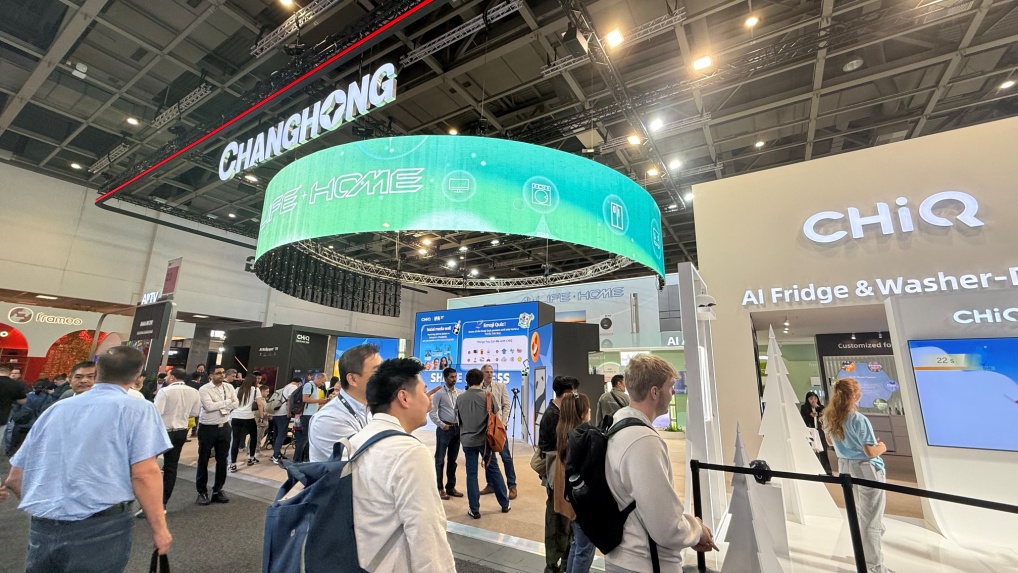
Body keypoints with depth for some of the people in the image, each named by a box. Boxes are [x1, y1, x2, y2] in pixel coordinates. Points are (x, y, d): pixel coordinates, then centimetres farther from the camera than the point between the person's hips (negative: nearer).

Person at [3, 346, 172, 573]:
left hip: (41, 529, 6)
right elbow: (144, 474, -15)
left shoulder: (56, 408, 12)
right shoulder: (137, 408, -7)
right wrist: (159, 527, -5)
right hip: (101, 529, -6)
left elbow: (14, 478, 17)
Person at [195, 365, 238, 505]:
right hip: (207, 428, -4)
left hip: (224, 427, 4)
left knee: (222, 460, 10)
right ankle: (202, 492, 20)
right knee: (203, 461, 6)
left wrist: (218, 406, -13)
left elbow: (235, 405, -1)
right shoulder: (204, 389, -10)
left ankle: (218, 491, 22)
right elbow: (209, 406, -22)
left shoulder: (229, 387, 4)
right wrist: (227, 402, -12)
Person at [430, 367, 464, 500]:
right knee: (440, 459, 3)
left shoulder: (459, 393, 7)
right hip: (444, 429, -5)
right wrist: (441, 424, -15)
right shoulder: (439, 393, -7)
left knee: (453, 459, 13)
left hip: (457, 428, 5)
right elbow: (432, 412, -10)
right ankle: (440, 488, 12)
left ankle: (451, 487, 24)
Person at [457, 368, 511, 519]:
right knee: (494, 470, 11)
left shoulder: (460, 398, -5)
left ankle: (474, 509, 14)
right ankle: (505, 504, 23)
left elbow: (458, 419, 8)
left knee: (471, 473, 9)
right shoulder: (487, 396, -11)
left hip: (467, 440, 1)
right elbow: (495, 415, 2)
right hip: (484, 439, -1)